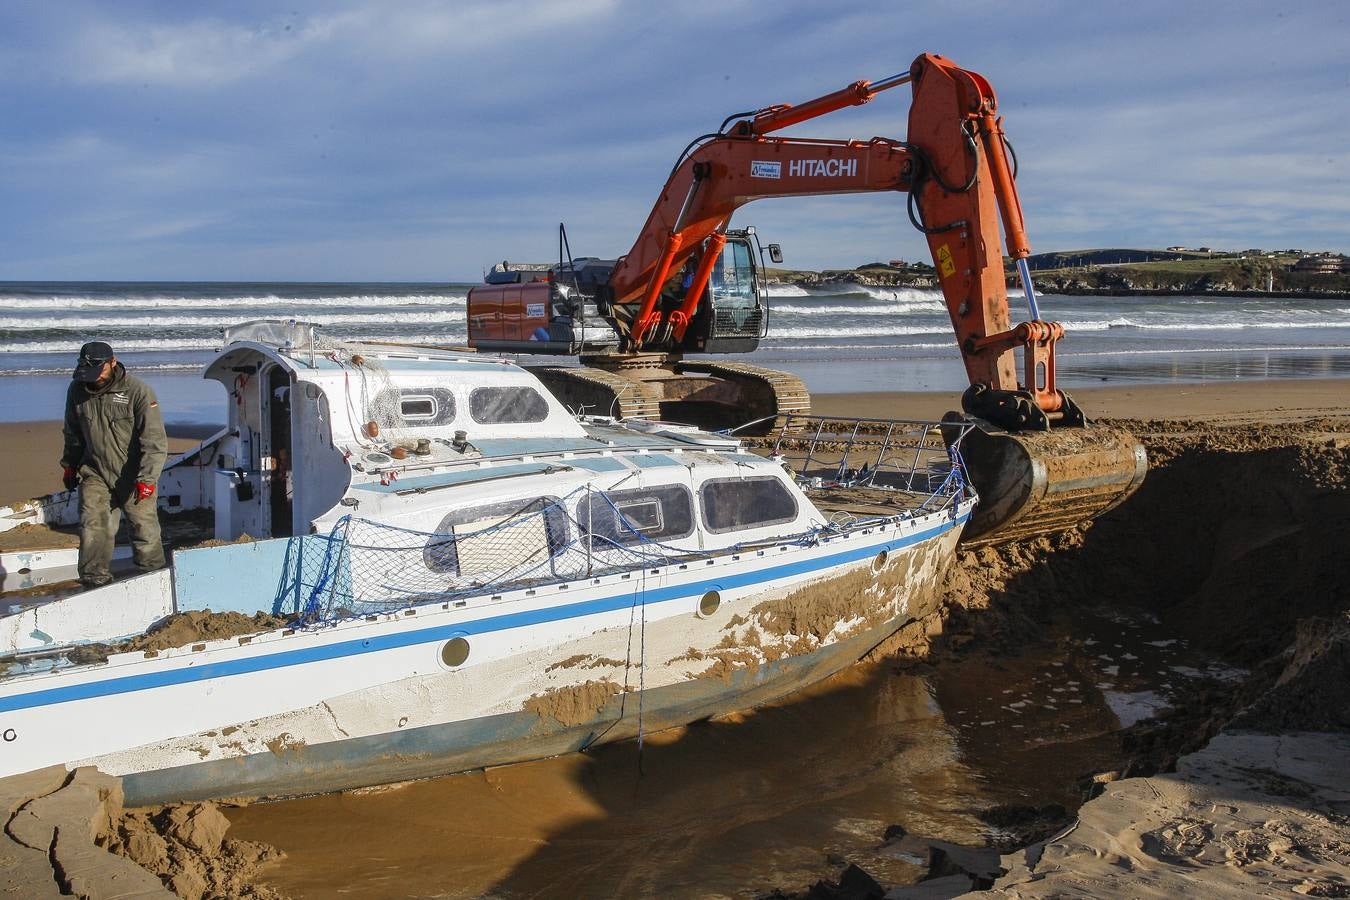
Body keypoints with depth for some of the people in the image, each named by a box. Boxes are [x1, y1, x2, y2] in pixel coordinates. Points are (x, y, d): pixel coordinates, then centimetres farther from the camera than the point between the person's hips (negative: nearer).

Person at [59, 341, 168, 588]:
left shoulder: (138, 391, -17)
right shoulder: (77, 390, 0)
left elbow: (154, 440, -18)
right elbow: (73, 433, 17)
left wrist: (147, 478, -24)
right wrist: (69, 465, 22)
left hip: (132, 476, -3)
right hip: (94, 474, 3)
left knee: (145, 529, 2)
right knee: (93, 529, -7)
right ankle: (94, 582, 3)